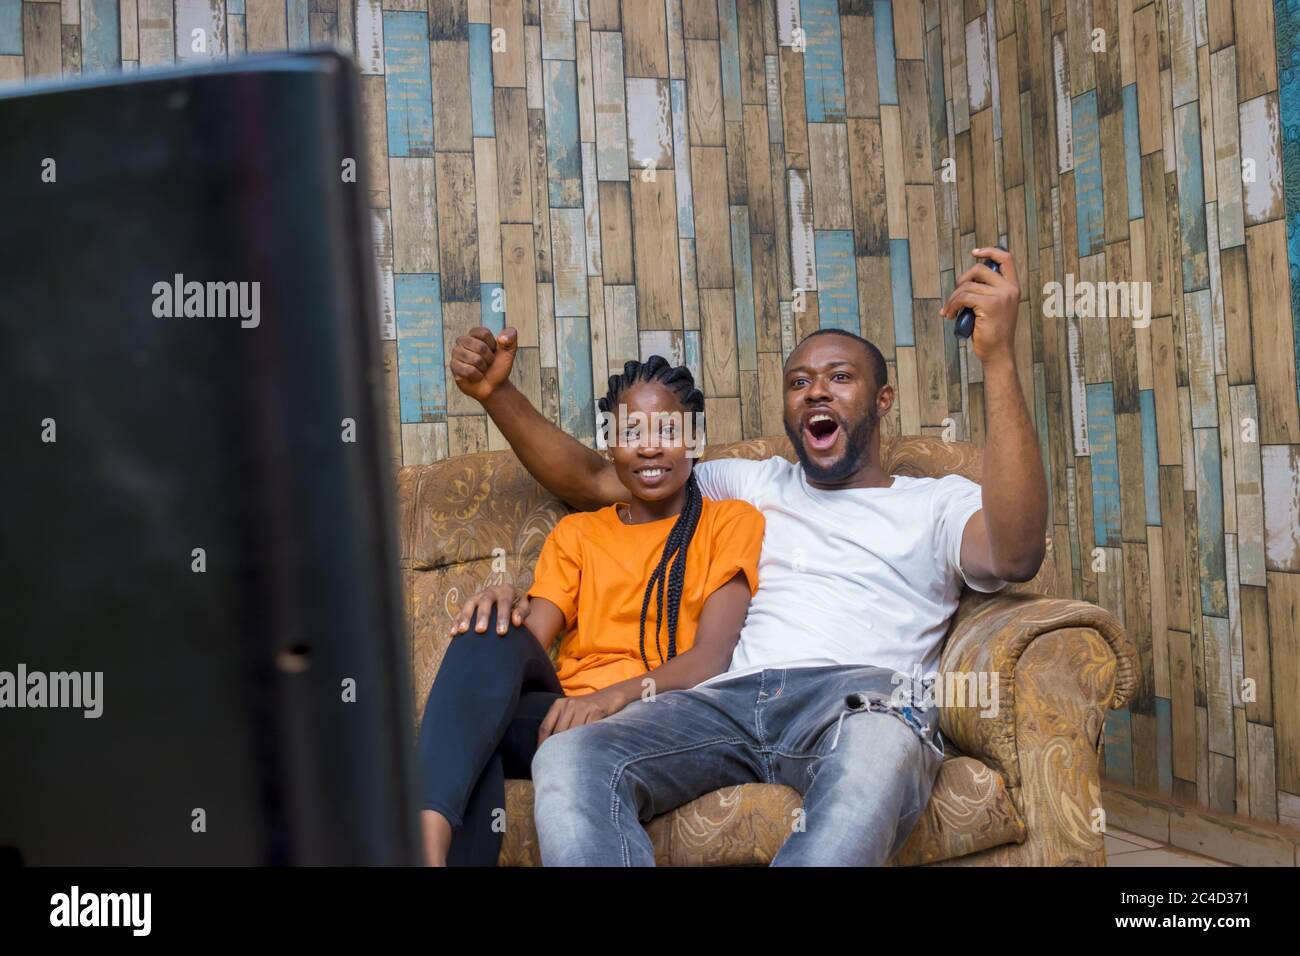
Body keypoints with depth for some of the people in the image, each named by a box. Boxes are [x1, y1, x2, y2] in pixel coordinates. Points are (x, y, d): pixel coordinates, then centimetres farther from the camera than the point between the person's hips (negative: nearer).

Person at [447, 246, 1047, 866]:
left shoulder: (938, 504, 20)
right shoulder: (752, 485, 32)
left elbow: (1012, 556, -6)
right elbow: (592, 483, 33)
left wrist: (998, 357, -11)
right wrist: (497, 394, 18)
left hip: (861, 694, -3)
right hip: (734, 696, 3)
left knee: (876, 747, -43)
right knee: (567, 759, -28)